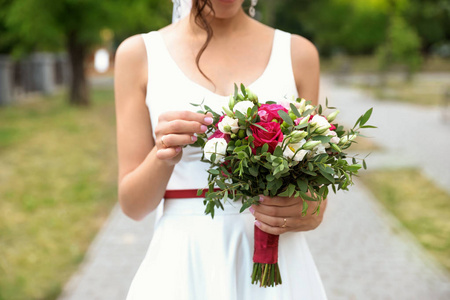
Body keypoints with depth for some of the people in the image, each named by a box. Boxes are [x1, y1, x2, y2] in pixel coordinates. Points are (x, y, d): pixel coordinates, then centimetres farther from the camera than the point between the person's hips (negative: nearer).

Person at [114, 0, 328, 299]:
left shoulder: (298, 53, 1)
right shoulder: (140, 53, -3)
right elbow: (133, 204, -3)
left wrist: (312, 212, -14)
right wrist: (163, 157, -22)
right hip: (185, 265, -1)